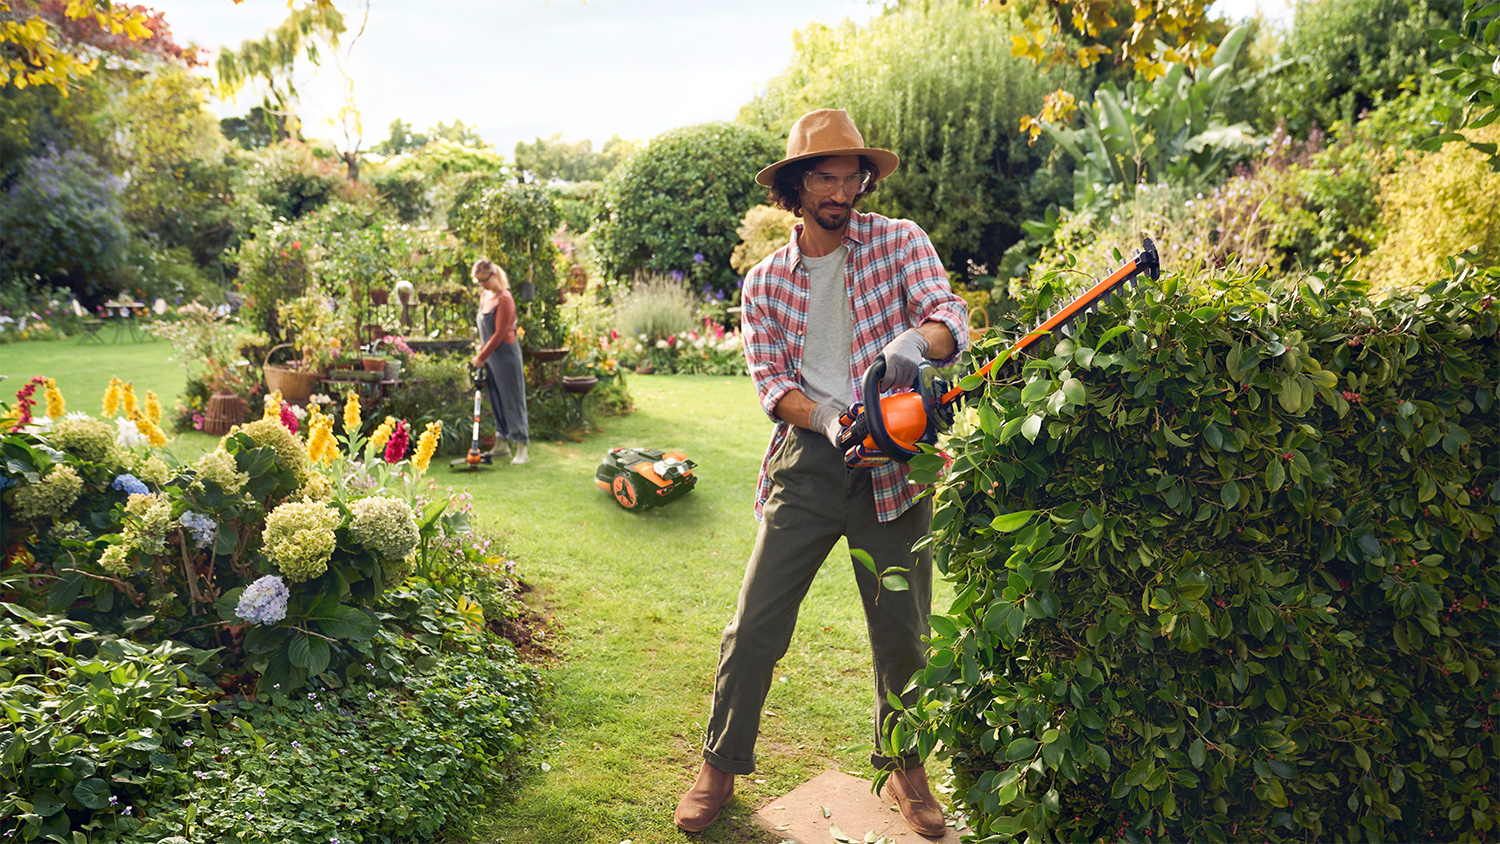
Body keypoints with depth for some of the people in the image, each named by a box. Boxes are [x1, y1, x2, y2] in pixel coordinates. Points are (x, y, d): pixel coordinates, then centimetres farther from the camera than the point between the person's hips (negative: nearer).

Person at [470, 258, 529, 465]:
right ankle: (502, 445, 22)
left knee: (512, 400, -6)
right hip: (489, 357, 9)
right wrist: (481, 351, 15)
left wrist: (481, 357, -13)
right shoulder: (484, 295, 11)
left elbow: (500, 333, -17)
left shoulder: (504, 299, -16)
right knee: (495, 401, 13)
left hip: (506, 356, -9)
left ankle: (522, 449, -3)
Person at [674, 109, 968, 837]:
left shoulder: (899, 243, 3)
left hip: (891, 466, 0)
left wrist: (913, 342, -35)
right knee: (754, 627, 2)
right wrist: (827, 419, -20)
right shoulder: (766, 281, 7)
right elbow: (770, 381, -1)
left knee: (902, 633, 10)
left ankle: (903, 765, 34)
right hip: (805, 464, 1)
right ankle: (721, 765, 23)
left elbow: (950, 314, -11)